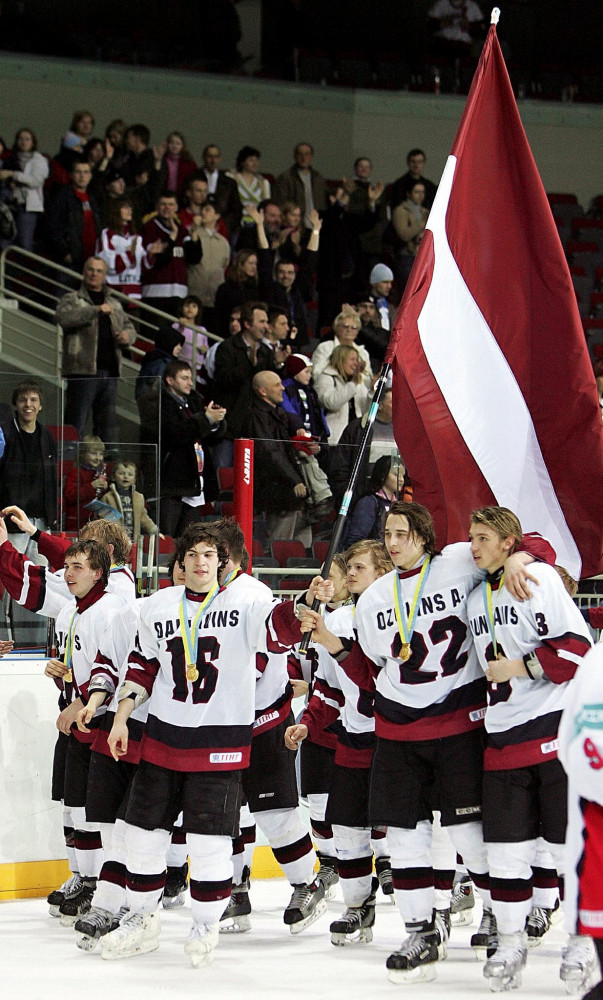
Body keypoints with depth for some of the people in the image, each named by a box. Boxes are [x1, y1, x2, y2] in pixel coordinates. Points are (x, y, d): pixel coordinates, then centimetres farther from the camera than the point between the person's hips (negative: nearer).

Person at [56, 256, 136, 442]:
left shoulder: (114, 303, 21)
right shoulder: (71, 299, 5)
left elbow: (129, 327, 25)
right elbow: (64, 318, -16)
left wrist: (128, 335, -1)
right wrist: (96, 310, -23)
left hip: (110, 371, 6)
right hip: (83, 371, -6)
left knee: (107, 423, 9)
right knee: (76, 422, -9)